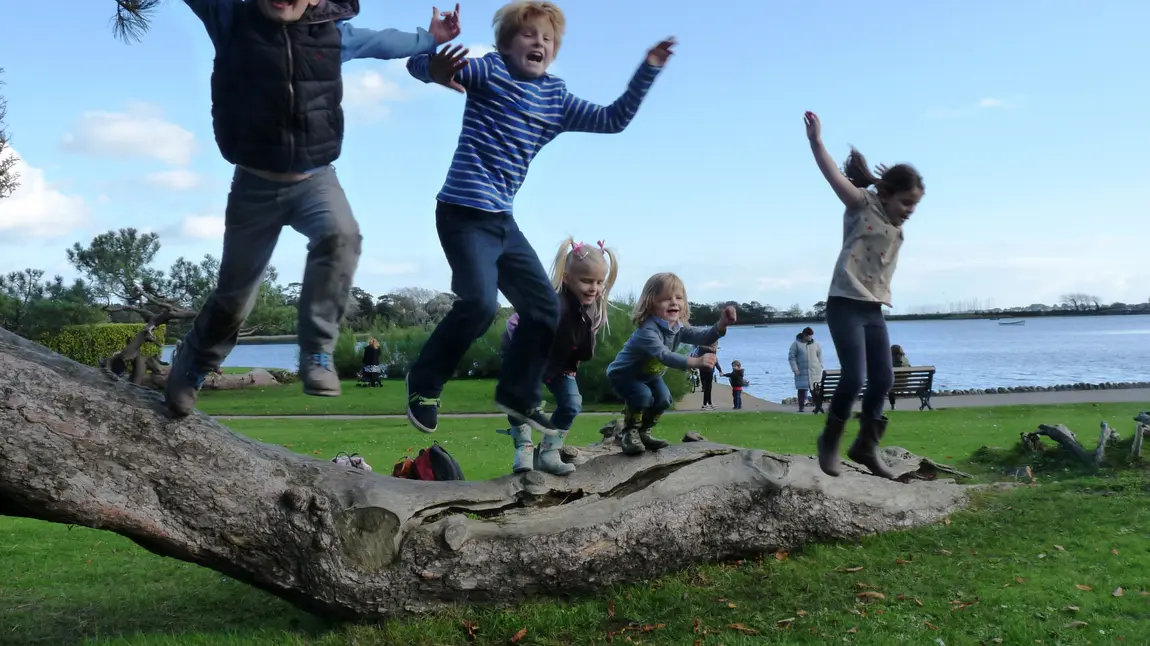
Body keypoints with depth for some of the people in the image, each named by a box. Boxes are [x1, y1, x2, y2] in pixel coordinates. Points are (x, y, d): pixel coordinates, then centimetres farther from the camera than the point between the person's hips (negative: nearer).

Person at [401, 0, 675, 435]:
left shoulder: (556, 98, 13)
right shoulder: (489, 70, -4)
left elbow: (613, 120, 17)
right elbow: (417, 63, -12)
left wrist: (648, 71, 9)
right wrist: (437, 69, -37)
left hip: (502, 220, 8)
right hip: (464, 211, -7)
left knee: (544, 307, 10)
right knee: (480, 303, -21)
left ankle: (518, 395, 28)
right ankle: (424, 384, 2)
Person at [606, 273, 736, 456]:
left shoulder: (678, 327, -13)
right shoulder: (647, 330, -39)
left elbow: (703, 337, -23)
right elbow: (664, 355, -53)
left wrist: (721, 325, -45)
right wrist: (696, 362, -66)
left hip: (649, 375, 7)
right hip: (623, 374, -7)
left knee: (663, 399, -10)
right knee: (643, 396, -30)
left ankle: (643, 432, 12)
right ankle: (629, 433, -8)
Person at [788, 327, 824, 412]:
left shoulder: (815, 344, 10)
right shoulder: (796, 344, 0)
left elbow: (820, 356, 16)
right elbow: (791, 357, -2)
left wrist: (820, 367, 7)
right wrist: (795, 369, -10)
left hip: (815, 372, 2)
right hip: (802, 372, -2)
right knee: (802, 389, -3)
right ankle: (801, 407, 4)